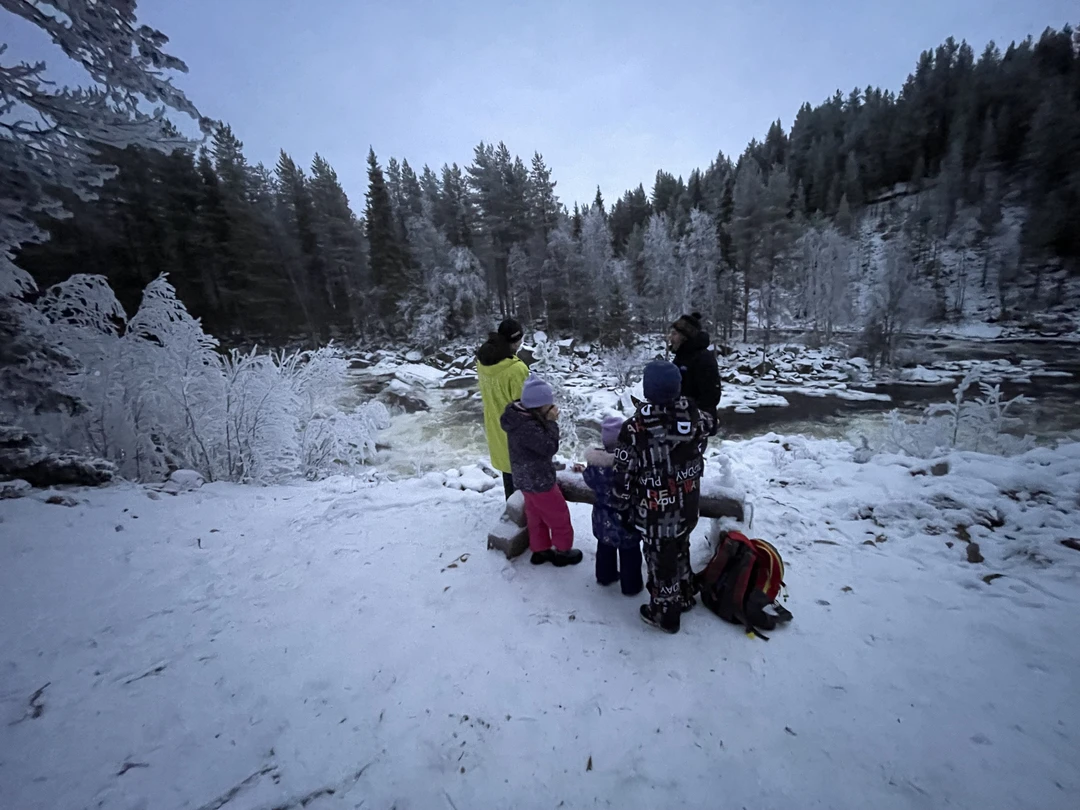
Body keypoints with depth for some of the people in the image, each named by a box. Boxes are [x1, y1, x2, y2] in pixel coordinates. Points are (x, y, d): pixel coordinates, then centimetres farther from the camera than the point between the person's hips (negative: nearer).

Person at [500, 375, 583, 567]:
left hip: (527, 477, 9)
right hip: (538, 479, -9)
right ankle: (562, 552, 32)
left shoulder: (519, 415, -3)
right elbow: (549, 447, -28)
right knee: (559, 516, 12)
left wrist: (546, 422, -4)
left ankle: (540, 550, 42)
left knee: (536, 515, 24)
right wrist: (552, 422, -23)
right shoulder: (527, 427, -36)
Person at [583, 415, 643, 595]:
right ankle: (631, 585, 34)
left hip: (603, 516, 5)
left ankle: (605, 576, 46)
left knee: (605, 547, 27)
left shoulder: (593, 459, -15)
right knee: (629, 554, 17)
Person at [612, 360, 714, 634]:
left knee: (661, 561, 16)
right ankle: (684, 597, 51)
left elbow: (624, 476, -18)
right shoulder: (696, 417, -9)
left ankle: (665, 614, 37)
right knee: (680, 552, 28)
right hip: (687, 508, 6)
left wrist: (623, 508, -1)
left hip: (656, 514, -5)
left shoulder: (635, 429, -25)